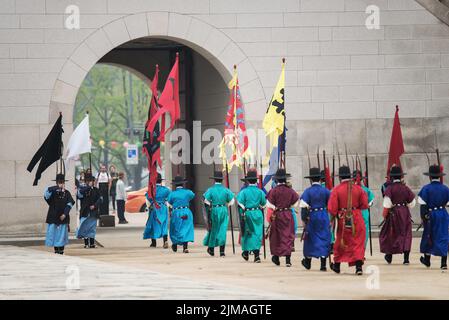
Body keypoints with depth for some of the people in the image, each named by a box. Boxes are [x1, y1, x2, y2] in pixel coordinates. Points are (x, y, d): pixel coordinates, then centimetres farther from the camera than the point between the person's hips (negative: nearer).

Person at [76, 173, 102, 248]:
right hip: (85, 212, -2)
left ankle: (92, 243, 10)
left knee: (92, 228, 4)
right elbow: (79, 194, -20)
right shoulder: (82, 188, 0)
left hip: (93, 212, 2)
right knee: (84, 227, -1)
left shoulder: (95, 190, 7)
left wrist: (95, 205, -9)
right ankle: (86, 243, 5)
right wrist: (88, 187, -17)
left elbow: (100, 199, 7)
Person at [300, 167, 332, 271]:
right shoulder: (326, 191, -1)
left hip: (311, 217, -1)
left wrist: (304, 219, -1)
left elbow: (304, 206, -10)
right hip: (324, 218, 1)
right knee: (324, 239, 3)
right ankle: (323, 265, -3)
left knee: (310, 239, 13)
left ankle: (308, 262, 27)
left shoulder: (307, 191, -6)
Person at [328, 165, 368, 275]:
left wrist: (335, 215, 8)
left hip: (343, 220, -1)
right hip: (357, 219, 1)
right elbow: (365, 205, 1)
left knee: (340, 242, 17)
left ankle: (337, 265, 30)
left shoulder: (336, 190, -10)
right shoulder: (358, 188, -3)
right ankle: (359, 266, -8)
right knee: (358, 242, 3)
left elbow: (331, 208, -12)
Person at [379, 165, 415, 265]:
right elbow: (412, 202, 6)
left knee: (390, 233, 13)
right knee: (406, 234, 5)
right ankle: (406, 258, -2)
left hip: (394, 212, -3)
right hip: (405, 213, 3)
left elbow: (387, 203, -13)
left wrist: (384, 214, -2)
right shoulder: (405, 188, 0)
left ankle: (389, 257, 21)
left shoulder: (389, 188, -10)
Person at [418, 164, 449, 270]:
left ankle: (427, 260, 28)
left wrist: (423, 217, -6)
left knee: (428, 236, 14)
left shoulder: (426, 188, -8)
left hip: (430, 214, -2)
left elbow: (423, 204, -10)